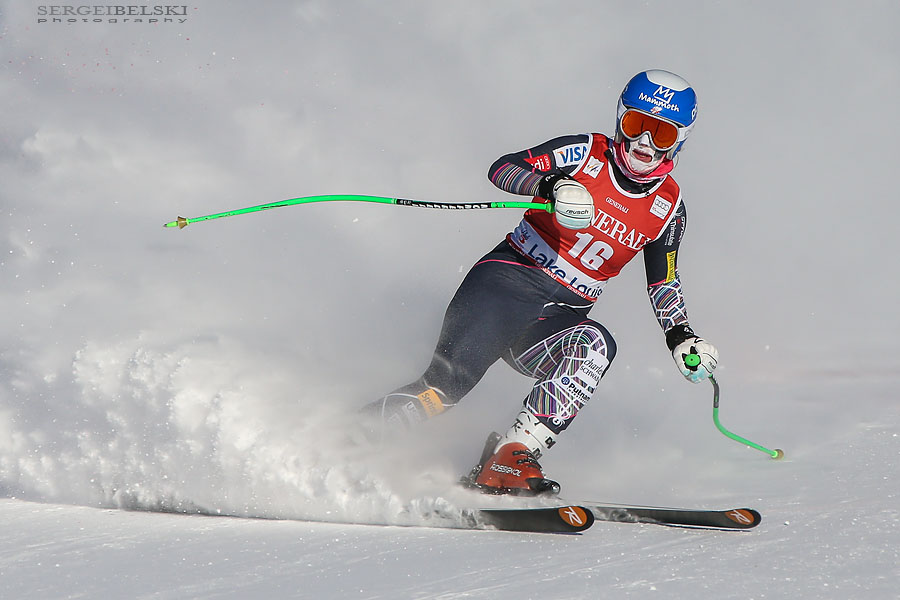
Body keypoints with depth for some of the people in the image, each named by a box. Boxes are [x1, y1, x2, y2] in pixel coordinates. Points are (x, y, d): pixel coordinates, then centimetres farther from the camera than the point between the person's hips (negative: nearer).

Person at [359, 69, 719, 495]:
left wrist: (681, 337, 3)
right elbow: (502, 167, -11)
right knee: (446, 383, -23)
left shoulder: (668, 207, 9)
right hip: (508, 279, -3)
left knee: (595, 346, -32)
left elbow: (663, 282, 20)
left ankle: (510, 459, -37)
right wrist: (553, 186, -30)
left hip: (559, 319, 3)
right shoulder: (586, 154, -2)